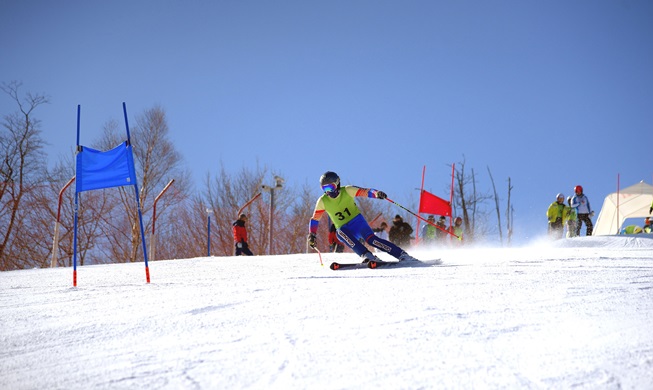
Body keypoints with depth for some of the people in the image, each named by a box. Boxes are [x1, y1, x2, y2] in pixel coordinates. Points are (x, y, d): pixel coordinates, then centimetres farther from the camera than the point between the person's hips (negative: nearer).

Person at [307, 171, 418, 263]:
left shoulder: (347, 191, -11)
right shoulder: (322, 201, -5)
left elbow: (366, 192, -18)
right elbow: (315, 219, 6)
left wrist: (376, 193, -39)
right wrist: (312, 235, -6)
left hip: (358, 222, -2)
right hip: (343, 229, 2)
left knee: (370, 239, -26)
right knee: (341, 233, -33)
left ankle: (403, 255, -26)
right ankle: (367, 256, -41)